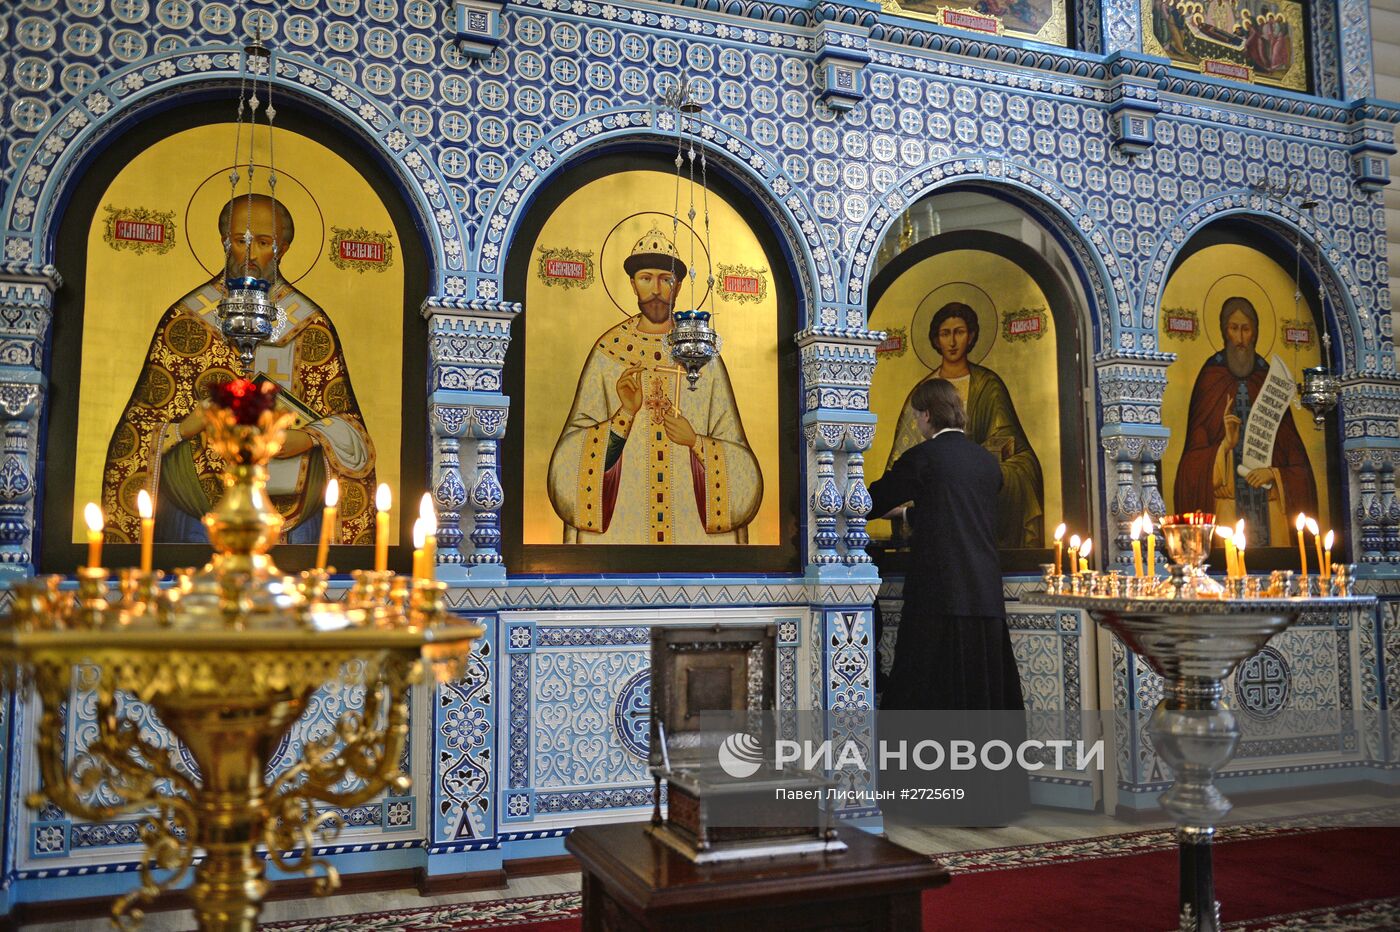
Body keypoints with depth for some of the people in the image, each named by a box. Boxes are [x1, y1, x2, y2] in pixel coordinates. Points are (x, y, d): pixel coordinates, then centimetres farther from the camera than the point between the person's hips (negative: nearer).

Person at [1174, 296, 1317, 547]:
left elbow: (1292, 454, 10)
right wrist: (1225, 445, -18)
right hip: (1226, 505, -3)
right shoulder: (1211, 378, 4)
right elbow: (1195, 457, -1)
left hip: (1269, 504, 3)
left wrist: (1273, 474, -7)